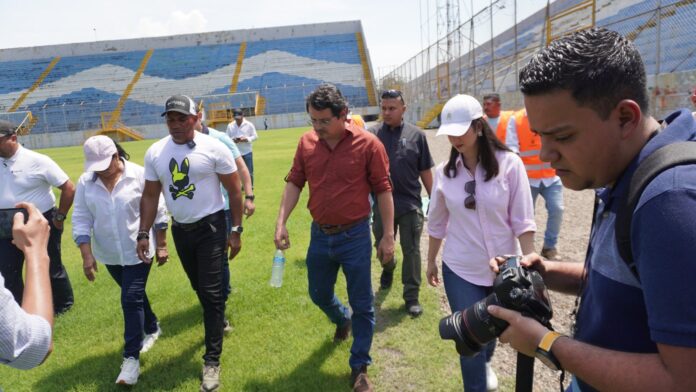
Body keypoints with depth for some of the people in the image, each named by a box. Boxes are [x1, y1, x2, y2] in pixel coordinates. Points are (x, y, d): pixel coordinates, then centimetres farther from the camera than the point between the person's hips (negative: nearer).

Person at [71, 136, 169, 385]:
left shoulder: (139, 175, -14)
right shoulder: (85, 182, -4)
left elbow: (158, 212, -8)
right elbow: (81, 220, -2)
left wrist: (161, 246, -5)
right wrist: (87, 256, -9)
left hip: (138, 250, -4)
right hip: (109, 254, 4)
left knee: (131, 299, -7)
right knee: (133, 296, 19)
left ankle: (131, 357, 4)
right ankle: (152, 328, 43)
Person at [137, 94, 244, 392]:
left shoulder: (213, 148, -12)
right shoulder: (155, 153, -1)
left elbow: (234, 190, -7)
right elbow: (150, 195, 6)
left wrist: (235, 230, -7)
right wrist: (144, 233, 2)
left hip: (211, 227, -4)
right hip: (180, 230, 4)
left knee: (211, 292, -4)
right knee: (200, 288, 18)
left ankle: (212, 361, 6)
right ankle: (218, 321, 47)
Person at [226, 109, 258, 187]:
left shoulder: (249, 125, -2)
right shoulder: (230, 126, 4)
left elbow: (255, 136, -1)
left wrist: (246, 139, -18)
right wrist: (233, 140, -15)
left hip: (247, 152, -2)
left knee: (249, 171, 2)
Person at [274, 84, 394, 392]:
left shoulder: (367, 143, -14)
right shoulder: (306, 142, -2)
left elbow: (383, 190, -9)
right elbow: (294, 182, 5)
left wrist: (388, 235, -9)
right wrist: (281, 222, -4)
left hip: (355, 236, -4)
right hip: (320, 234, 4)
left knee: (362, 305, 7)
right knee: (319, 294, 22)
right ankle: (342, 320, 55)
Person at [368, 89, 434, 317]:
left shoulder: (415, 135, -2)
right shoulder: (372, 134, -2)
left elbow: (425, 171, 4)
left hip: (410, 204, -1)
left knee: (411, 251, 6)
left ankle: (411, 296, 19)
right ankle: (388, 268, 52)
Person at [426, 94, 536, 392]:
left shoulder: (509, 163, -12)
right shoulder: (445, 171, -5)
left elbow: (523, 220, -10)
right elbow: (437, 223, 6)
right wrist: (430, 261, 13)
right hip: (460, 270, 0)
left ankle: (486, 363, 55)